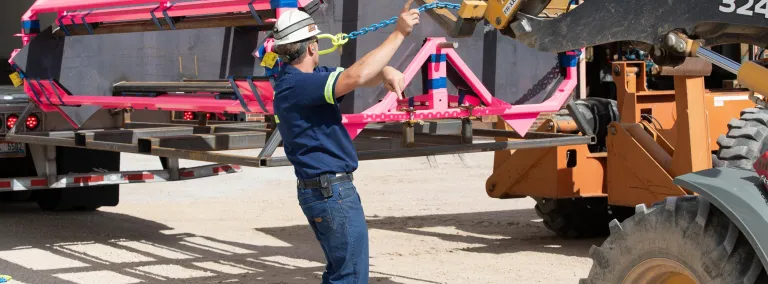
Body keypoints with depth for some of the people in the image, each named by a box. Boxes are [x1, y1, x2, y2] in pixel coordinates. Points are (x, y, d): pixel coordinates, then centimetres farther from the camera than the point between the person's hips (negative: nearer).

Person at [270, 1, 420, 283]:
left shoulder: (308, 77, 9)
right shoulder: (295, 86, -21)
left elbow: (362, 76, 8)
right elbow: (356, 77, -31)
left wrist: (385, 72, -15)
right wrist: (399, 33, -26)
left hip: (320, 190, 10)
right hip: (333, 192, -10)